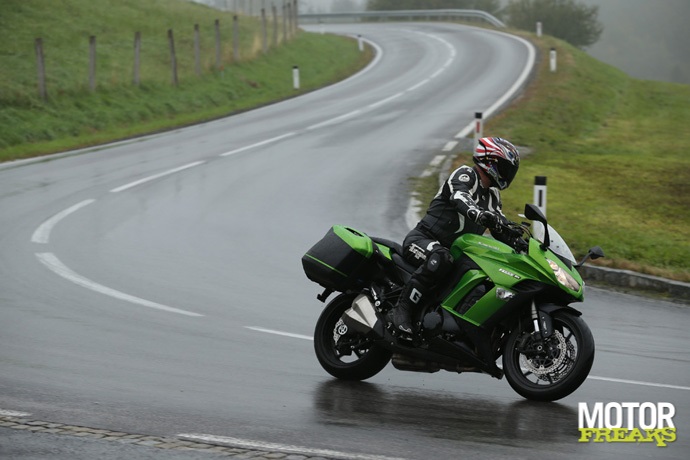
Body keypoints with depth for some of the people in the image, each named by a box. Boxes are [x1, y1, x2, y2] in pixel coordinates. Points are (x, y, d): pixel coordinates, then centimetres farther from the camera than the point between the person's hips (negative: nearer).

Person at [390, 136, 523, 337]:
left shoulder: (492, 195, 18)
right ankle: (402, 309, -37)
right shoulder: (465, 175, -9)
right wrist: (480, 214, -53)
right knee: (441, 258, -41)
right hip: (422, 239, -9)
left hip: (453, 249, 9)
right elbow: (460, 197, -32)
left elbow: (502, 231, 16)